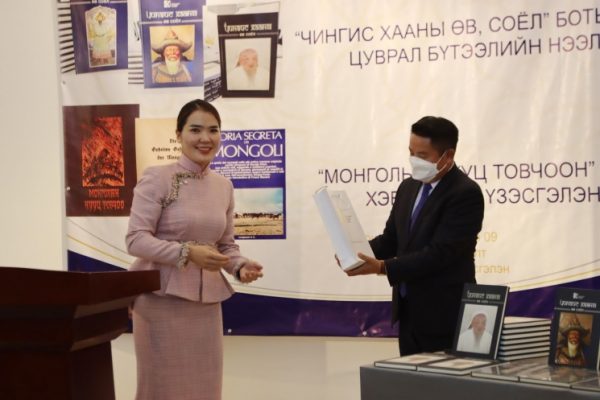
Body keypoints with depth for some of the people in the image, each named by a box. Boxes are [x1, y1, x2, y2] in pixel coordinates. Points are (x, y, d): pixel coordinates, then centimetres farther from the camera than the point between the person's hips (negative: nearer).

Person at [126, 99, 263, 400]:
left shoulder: (224, 186, 9)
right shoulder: (157, 178, -9)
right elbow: (136, 239, -14)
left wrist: (240, 267, -6)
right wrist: (187, 253, -25)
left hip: (206, 303, 6)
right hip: (162, 300, -5)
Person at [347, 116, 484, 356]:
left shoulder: (466, 194, -15)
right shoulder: (408, 188, 11)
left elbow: (440, 253, -23)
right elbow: (391, 238, 14)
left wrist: (383, 267, -27)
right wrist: (360, 251, -7)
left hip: (443, 314, -7)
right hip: (407, 309, 8)